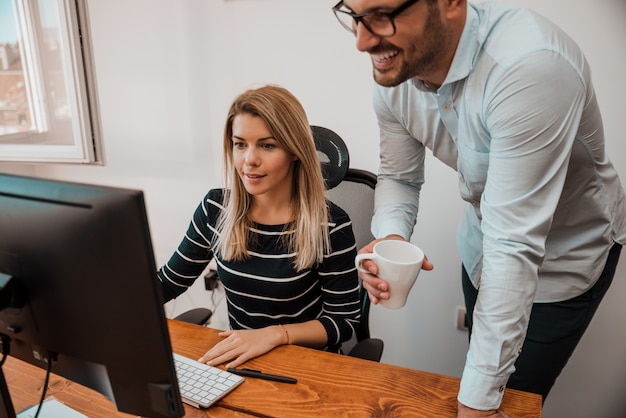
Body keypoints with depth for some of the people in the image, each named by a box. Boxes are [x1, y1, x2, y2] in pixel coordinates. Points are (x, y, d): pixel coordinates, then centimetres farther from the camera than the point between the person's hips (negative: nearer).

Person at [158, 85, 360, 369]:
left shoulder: (330, 225, -17)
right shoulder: (215, 209, -4)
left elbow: (345, 319, -10)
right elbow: (169, 281, 5)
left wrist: (275, 333, -24)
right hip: (236, 359, 3)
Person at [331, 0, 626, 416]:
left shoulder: (529, 66, -38)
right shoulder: (394, 68, -16)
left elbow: (514, 244, -36)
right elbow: (399, 177, -4)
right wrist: (390, 237, -28)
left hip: (566, 251, -5)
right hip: (482, 241, 5)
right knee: (479, 367, 23)